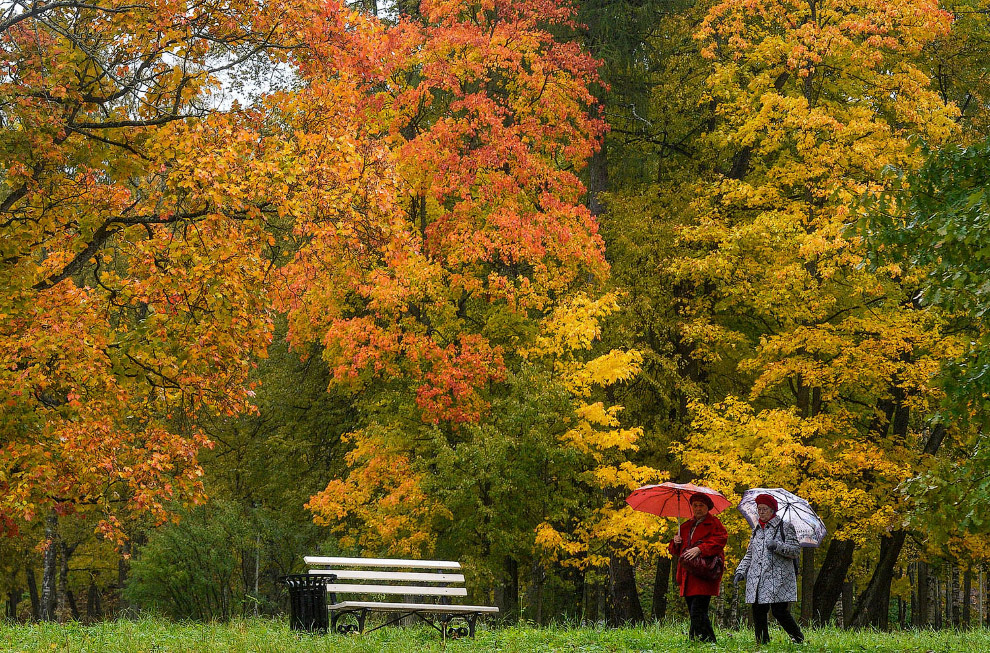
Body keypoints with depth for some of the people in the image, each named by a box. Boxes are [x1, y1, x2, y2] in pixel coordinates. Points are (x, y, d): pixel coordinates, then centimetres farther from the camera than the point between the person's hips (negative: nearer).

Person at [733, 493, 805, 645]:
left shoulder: (785, 527, 3)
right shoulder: (757, 530, 19)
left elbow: (796, 551, -2)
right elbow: (749, 554, 24)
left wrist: (778, 546, -17)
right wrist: (740, 571, 10)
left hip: (778, 578, -5)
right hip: (757, 580, 5)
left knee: (780, 612, -10)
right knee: (758, 613, 0)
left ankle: (798, 639, 9)